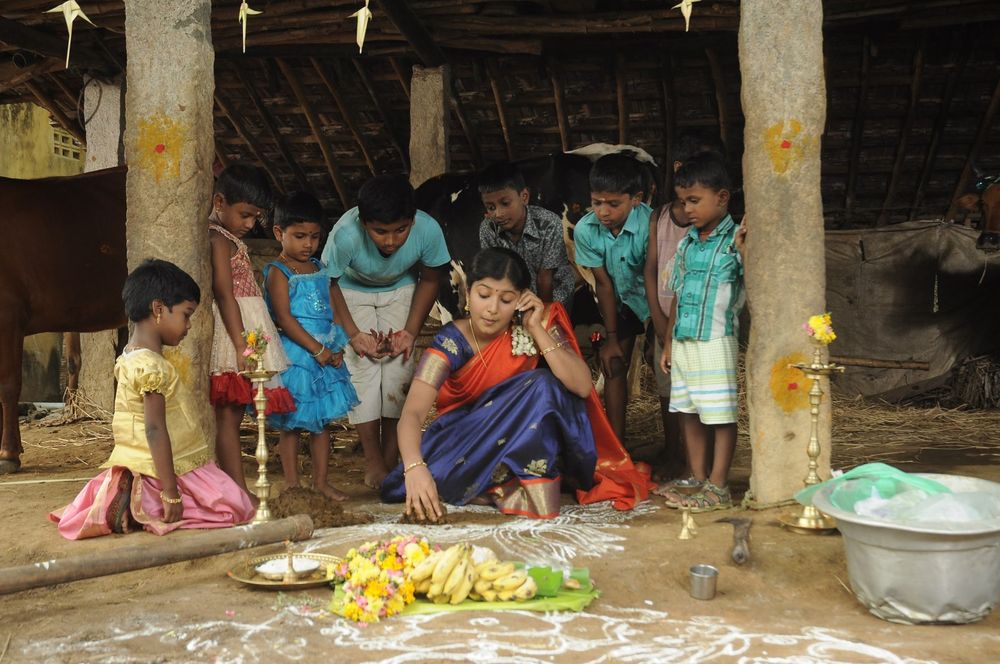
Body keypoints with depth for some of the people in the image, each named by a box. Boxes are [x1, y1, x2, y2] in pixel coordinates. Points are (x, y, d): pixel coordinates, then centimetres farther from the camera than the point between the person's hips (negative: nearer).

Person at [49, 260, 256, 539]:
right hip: (169, 472, -10)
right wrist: (171, 494, -24)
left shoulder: (129, 356, 9)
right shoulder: (152, 366, -21)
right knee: (236, 507, -1)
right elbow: (155, 430, -25)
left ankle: (130, 504, 0)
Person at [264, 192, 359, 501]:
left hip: (325, 355, 6)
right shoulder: (278, 272, -8)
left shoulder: (319, 269, 12)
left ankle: (321, 481, 20)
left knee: (322, 421, 11)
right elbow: (284, 318, -15)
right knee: (291, 424, 3)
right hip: (294, 357, -6)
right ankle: (292, 483, 14)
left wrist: (336, 349, 3)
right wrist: (317, 349, -16)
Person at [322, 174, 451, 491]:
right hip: (353, 292, -1)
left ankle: (391, 456, 3)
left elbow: (429, 280, -11)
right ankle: (373, 461, -5)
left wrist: (411, 331, -14)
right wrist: (354, 333, -22)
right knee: (363, 364, -14)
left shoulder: (428, 230, -32)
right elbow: (329, 283, -19)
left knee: (400, 366, -9)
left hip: (401, 291, 2)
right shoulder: (345, 235, -39)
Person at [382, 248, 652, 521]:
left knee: (542, 385, -31)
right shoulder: (451, 342, -20)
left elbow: (582, 386, -24)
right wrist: (415, 467, -52)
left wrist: (536, 330, -28)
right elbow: (413, 412, -32)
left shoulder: (537, 324, -14)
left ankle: (534, 488, -25)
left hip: (533, 440, 1)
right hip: (464, 437, -1)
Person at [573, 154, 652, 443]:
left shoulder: (649, 226, -34)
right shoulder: (586, 230, -21)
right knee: (613, 366, 2)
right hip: (622, 300, 4)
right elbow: (604, 284, -11)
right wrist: (611, 338, -7)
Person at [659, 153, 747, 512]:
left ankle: (718, 489, 6)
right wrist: (668, 343, 17)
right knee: (688, 413, 11)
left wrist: (743, 248, -30)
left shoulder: (736, 239, -6)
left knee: (721, 415, -1)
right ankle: (699, 482, 21)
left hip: (716, 342, -7)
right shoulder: (687, 243, 13)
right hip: (683, 343, 7)